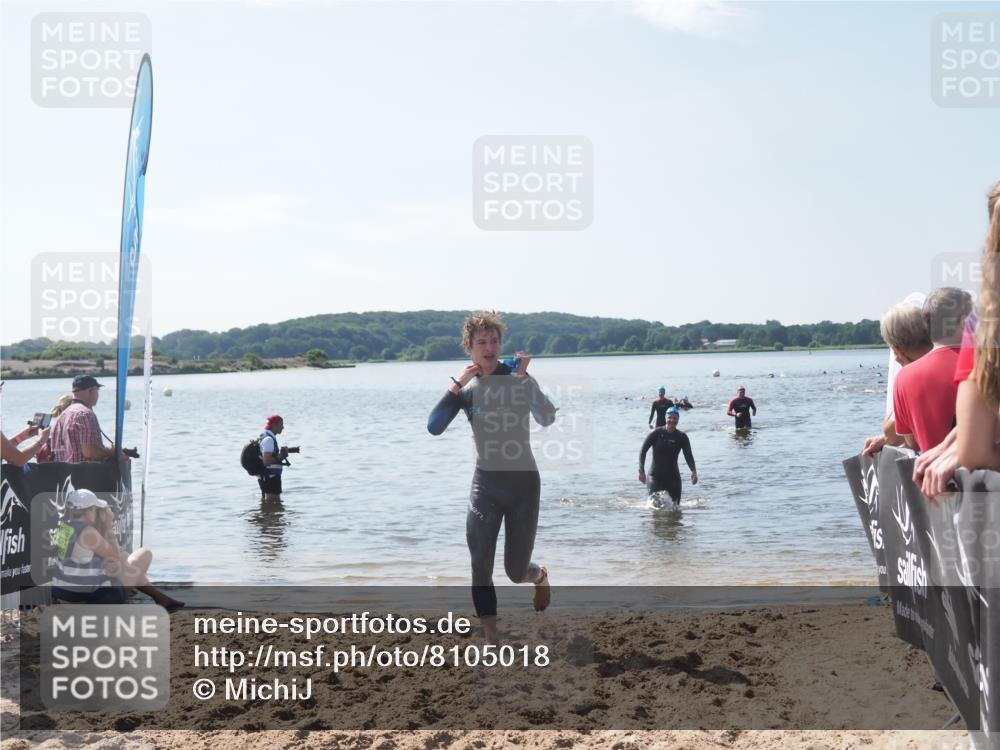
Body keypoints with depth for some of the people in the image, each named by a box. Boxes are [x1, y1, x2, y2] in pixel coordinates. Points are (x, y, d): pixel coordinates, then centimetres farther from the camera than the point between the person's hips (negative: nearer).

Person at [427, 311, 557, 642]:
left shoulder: (518, 379, -7)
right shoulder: (466, 387, 2)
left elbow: (547, 419, -22)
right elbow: (434, 427, -10)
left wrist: (523, 378, -30)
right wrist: (456, 385, -16)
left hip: (523, 481, -2)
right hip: (485, 482, 2)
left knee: (516, 571, 7)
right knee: (480, 568, -7)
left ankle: (541, 576, 44)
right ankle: (491, 640, 6)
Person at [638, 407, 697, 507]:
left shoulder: (682, 437, 1)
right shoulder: (656, 433, -6)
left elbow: (688, 455, -6)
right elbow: (643, 451, -8)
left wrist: (693, 470, -24)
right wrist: (641, 470, -19)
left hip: (673, 476, 2)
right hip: (655, 475, -2)